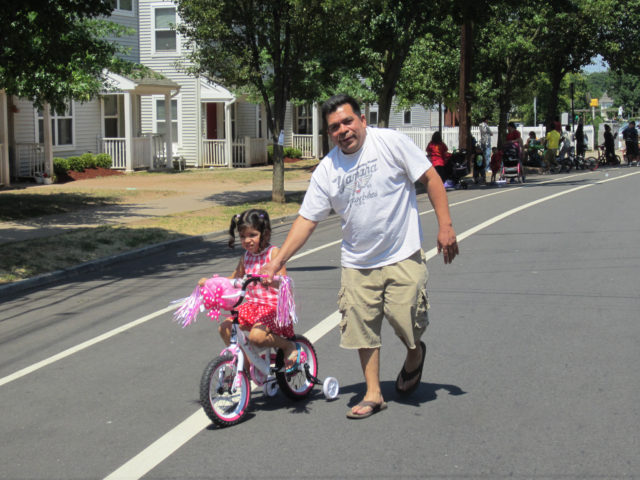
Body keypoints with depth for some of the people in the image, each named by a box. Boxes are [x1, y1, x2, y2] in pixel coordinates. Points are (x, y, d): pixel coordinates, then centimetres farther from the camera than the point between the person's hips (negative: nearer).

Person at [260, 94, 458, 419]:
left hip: (403, 255, -3)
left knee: (404, 316, -9)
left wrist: (445, 226, -8)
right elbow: (307, 219, 3)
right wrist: (278, 260, -5)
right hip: (358, 263, 3)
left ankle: (414, 354, 27)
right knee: (363, 328, 1)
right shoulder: (326, 170, 2)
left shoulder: (391, 142, -6)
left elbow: (430, 178, -2)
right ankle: (373, 394, 17)